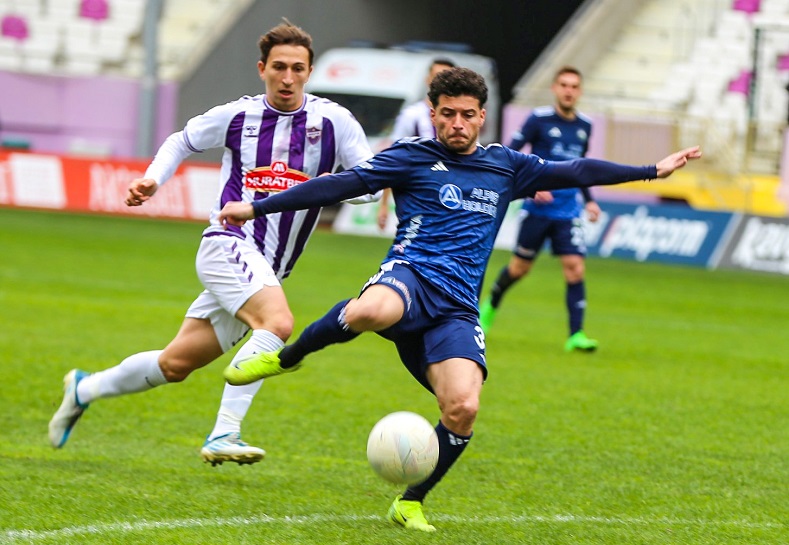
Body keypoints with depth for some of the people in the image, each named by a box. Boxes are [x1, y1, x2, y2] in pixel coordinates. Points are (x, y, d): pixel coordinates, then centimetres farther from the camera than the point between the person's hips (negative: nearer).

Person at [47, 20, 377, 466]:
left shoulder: (333, 121, 0)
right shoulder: (237, 116, 2)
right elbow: (182, 142, 20)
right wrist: (152, 181, 4)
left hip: (268, 271, 4)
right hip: (230, 243, -4)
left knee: (176, 364, 9)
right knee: (278, 323, -32)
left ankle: (85, 389, 31)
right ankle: (223, 436, -34)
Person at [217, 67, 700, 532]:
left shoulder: (506, 166, 21)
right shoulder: (412, 158, 8)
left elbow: (574, 172, 29)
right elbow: (342, 184, 2)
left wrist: (653, 171, 31)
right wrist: (258, 207, -3)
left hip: (457, 307, 4)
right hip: (411, 276, -4)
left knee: (463, 409, -21)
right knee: (369, 311, -42)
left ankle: (411, 504, 3)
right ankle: (286, 357, -12)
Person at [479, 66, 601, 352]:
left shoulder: (584, 126, 7)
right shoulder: (539, 119, -8)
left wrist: (589, 200, 16)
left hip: (569, 212, 3)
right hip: (538, 208, -3)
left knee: (574, 267, -10)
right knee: (520, 266, 9)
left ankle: (576, 334, -11)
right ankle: (490, 306, 37)